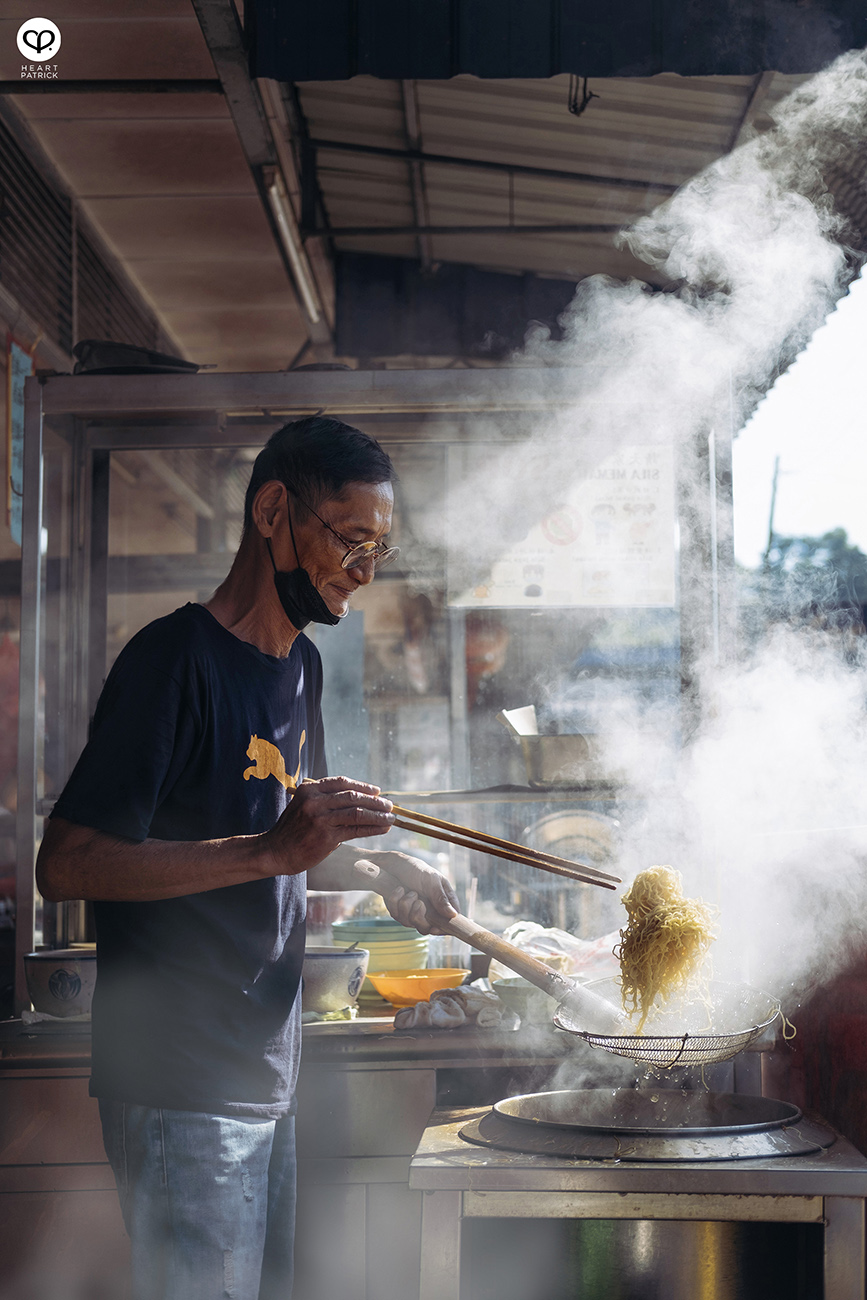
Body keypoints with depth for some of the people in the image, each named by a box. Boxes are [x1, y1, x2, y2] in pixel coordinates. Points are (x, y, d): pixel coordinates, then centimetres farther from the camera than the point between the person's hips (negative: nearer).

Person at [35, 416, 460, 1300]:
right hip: (182, 1093, -9)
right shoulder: (175, 660, -14)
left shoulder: (300, 665, 14)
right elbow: (65, 864, -22)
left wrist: (376, 871, 5)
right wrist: (271, 849, -29)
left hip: (267, 1077, 9)